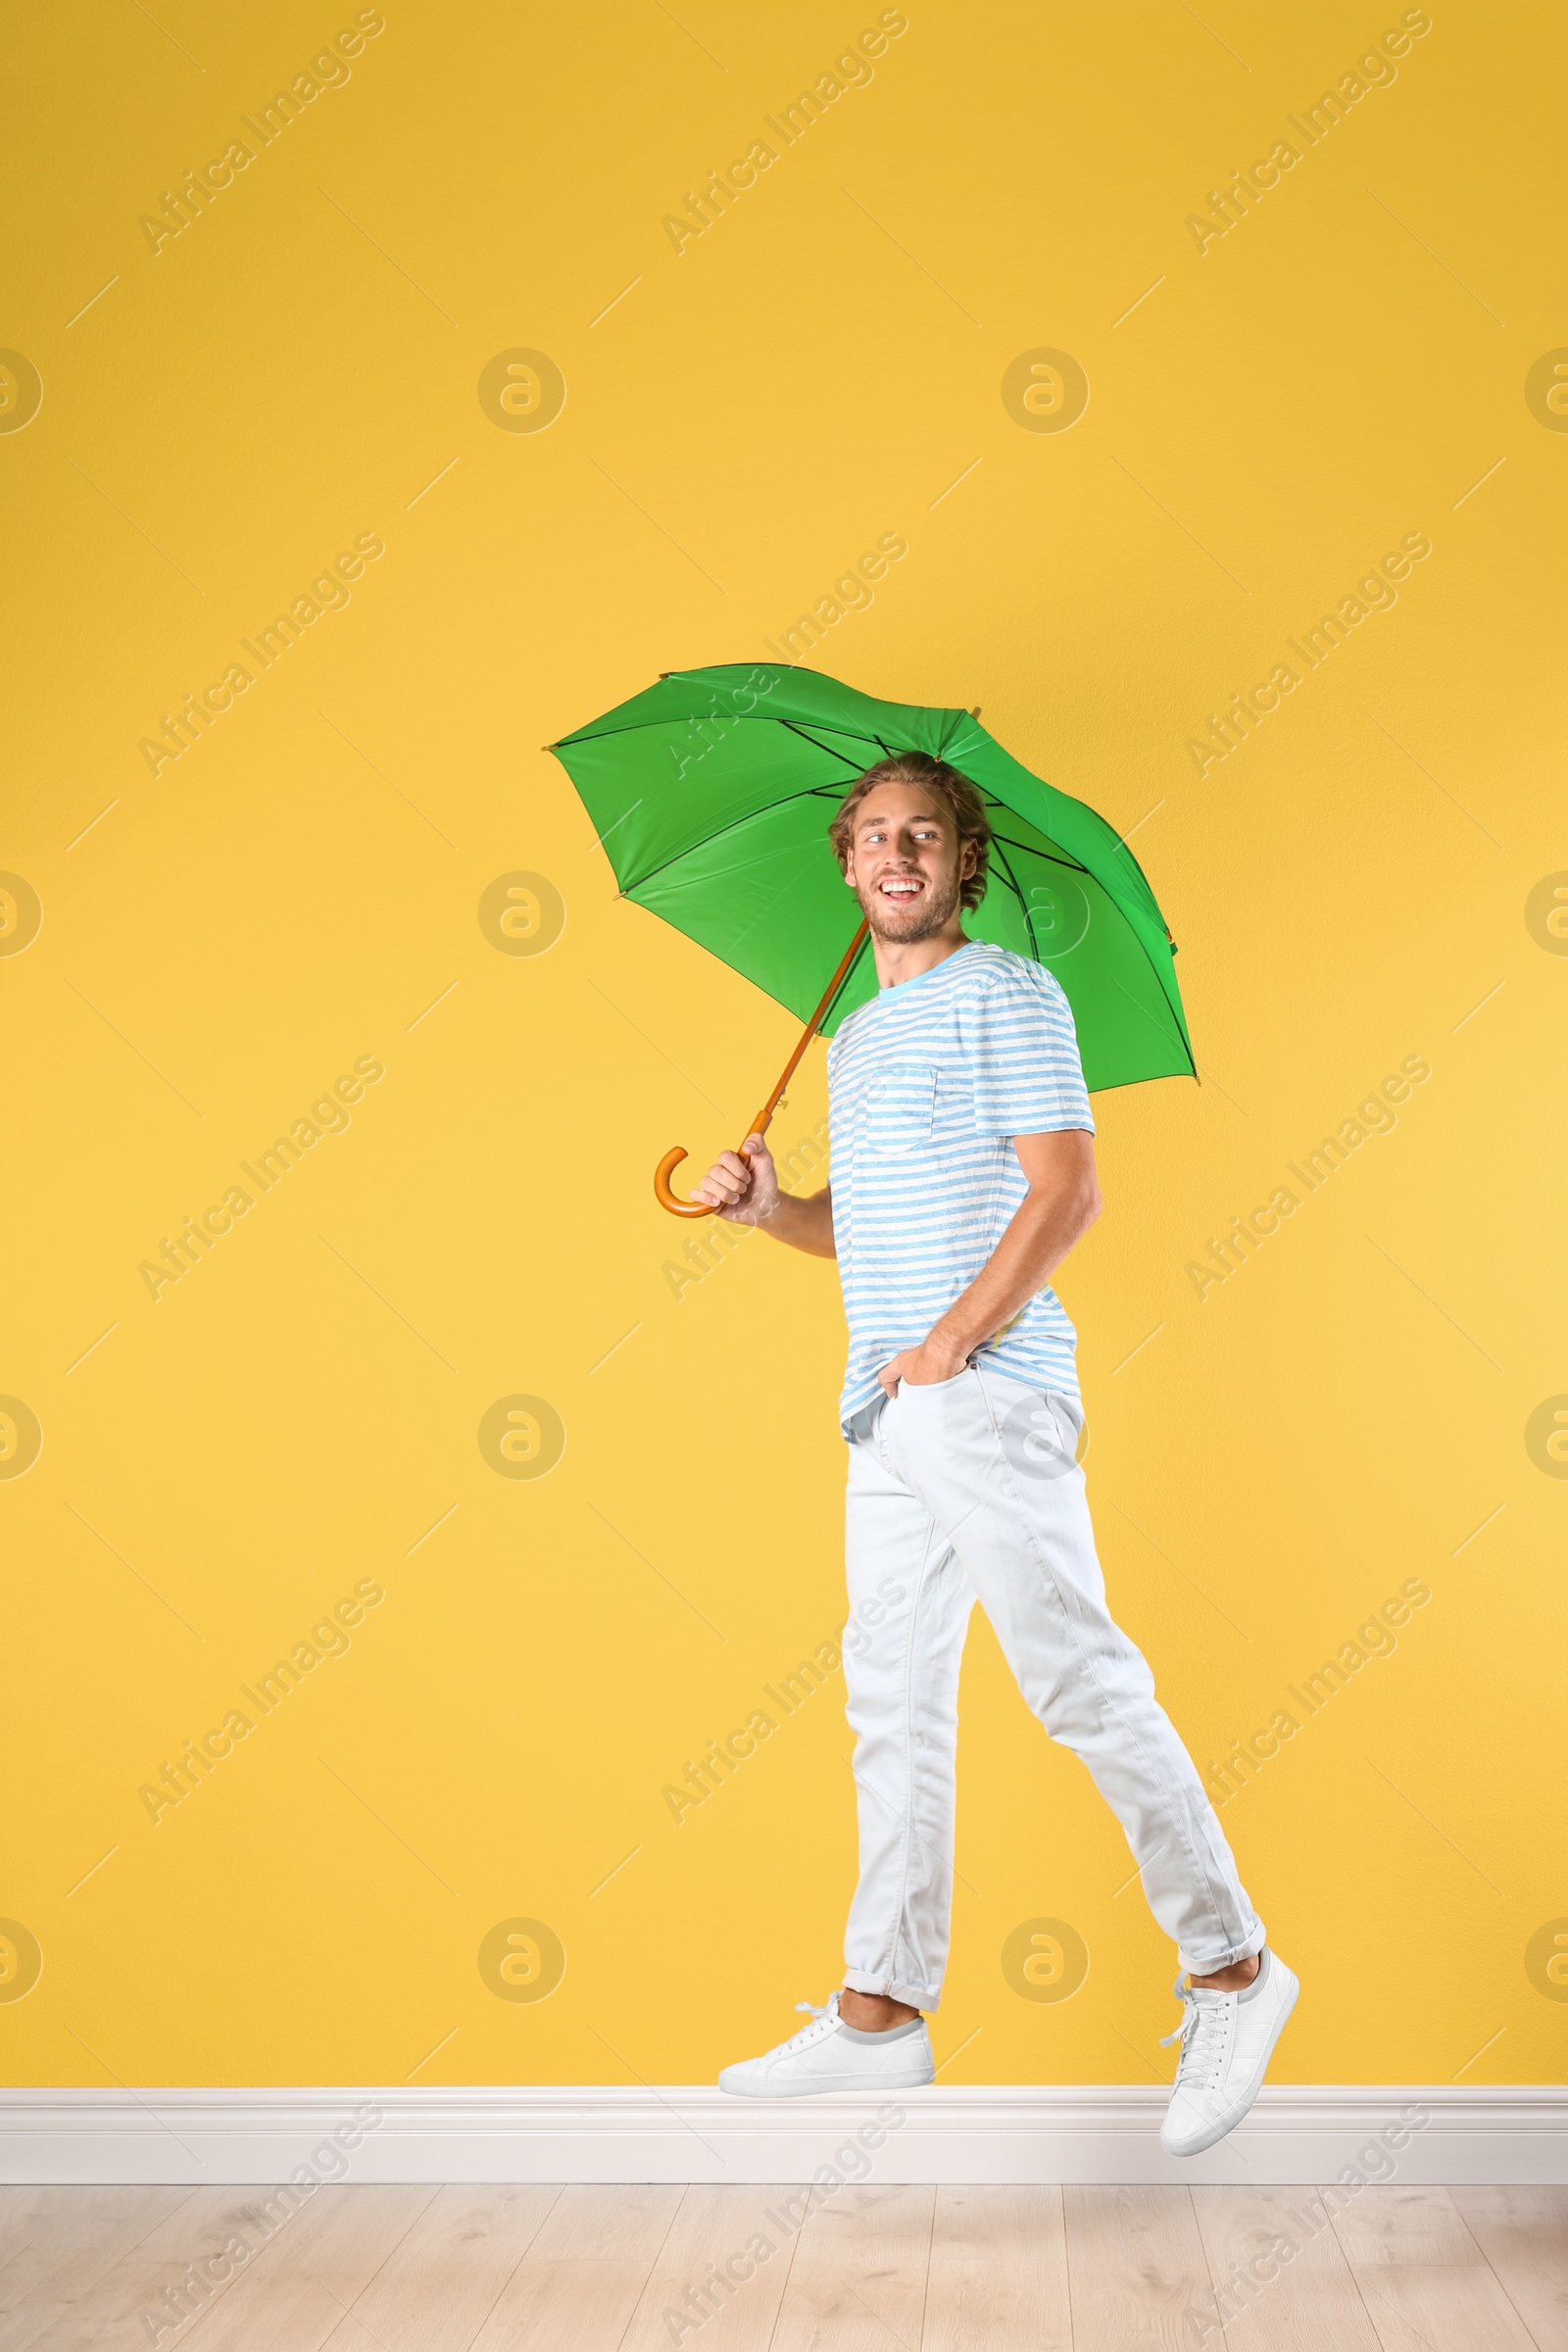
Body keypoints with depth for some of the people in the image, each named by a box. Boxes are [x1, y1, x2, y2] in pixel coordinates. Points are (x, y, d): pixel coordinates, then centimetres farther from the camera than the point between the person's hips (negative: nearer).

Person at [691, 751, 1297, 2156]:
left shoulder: (1006, 994, -3)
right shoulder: (856, 1036, 22)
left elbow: (1069, 1190, -12)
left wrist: (951, 1342, -16)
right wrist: (767, 1205, 9)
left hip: (990, 1396, -8)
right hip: (885, 1412, 8)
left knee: (1080, 1682, -9)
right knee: (894, 1700, 9)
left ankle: (1231, 1971, 3)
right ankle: (882, 2010, 16)